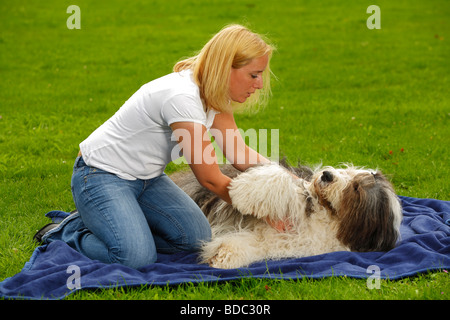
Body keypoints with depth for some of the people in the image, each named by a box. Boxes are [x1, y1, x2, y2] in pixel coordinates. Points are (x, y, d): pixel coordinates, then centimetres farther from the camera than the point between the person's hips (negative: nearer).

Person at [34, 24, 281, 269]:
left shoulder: (213, 93, -3)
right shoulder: (182, 97, -31)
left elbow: (239, 152, 2)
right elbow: (211, 179, -25)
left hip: (146, 176, 9)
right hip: (101, 175, -9)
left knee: (197, 238, -7)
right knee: (137, 257, -27)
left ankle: (101, 222, 10)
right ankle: (65, 232, 2)